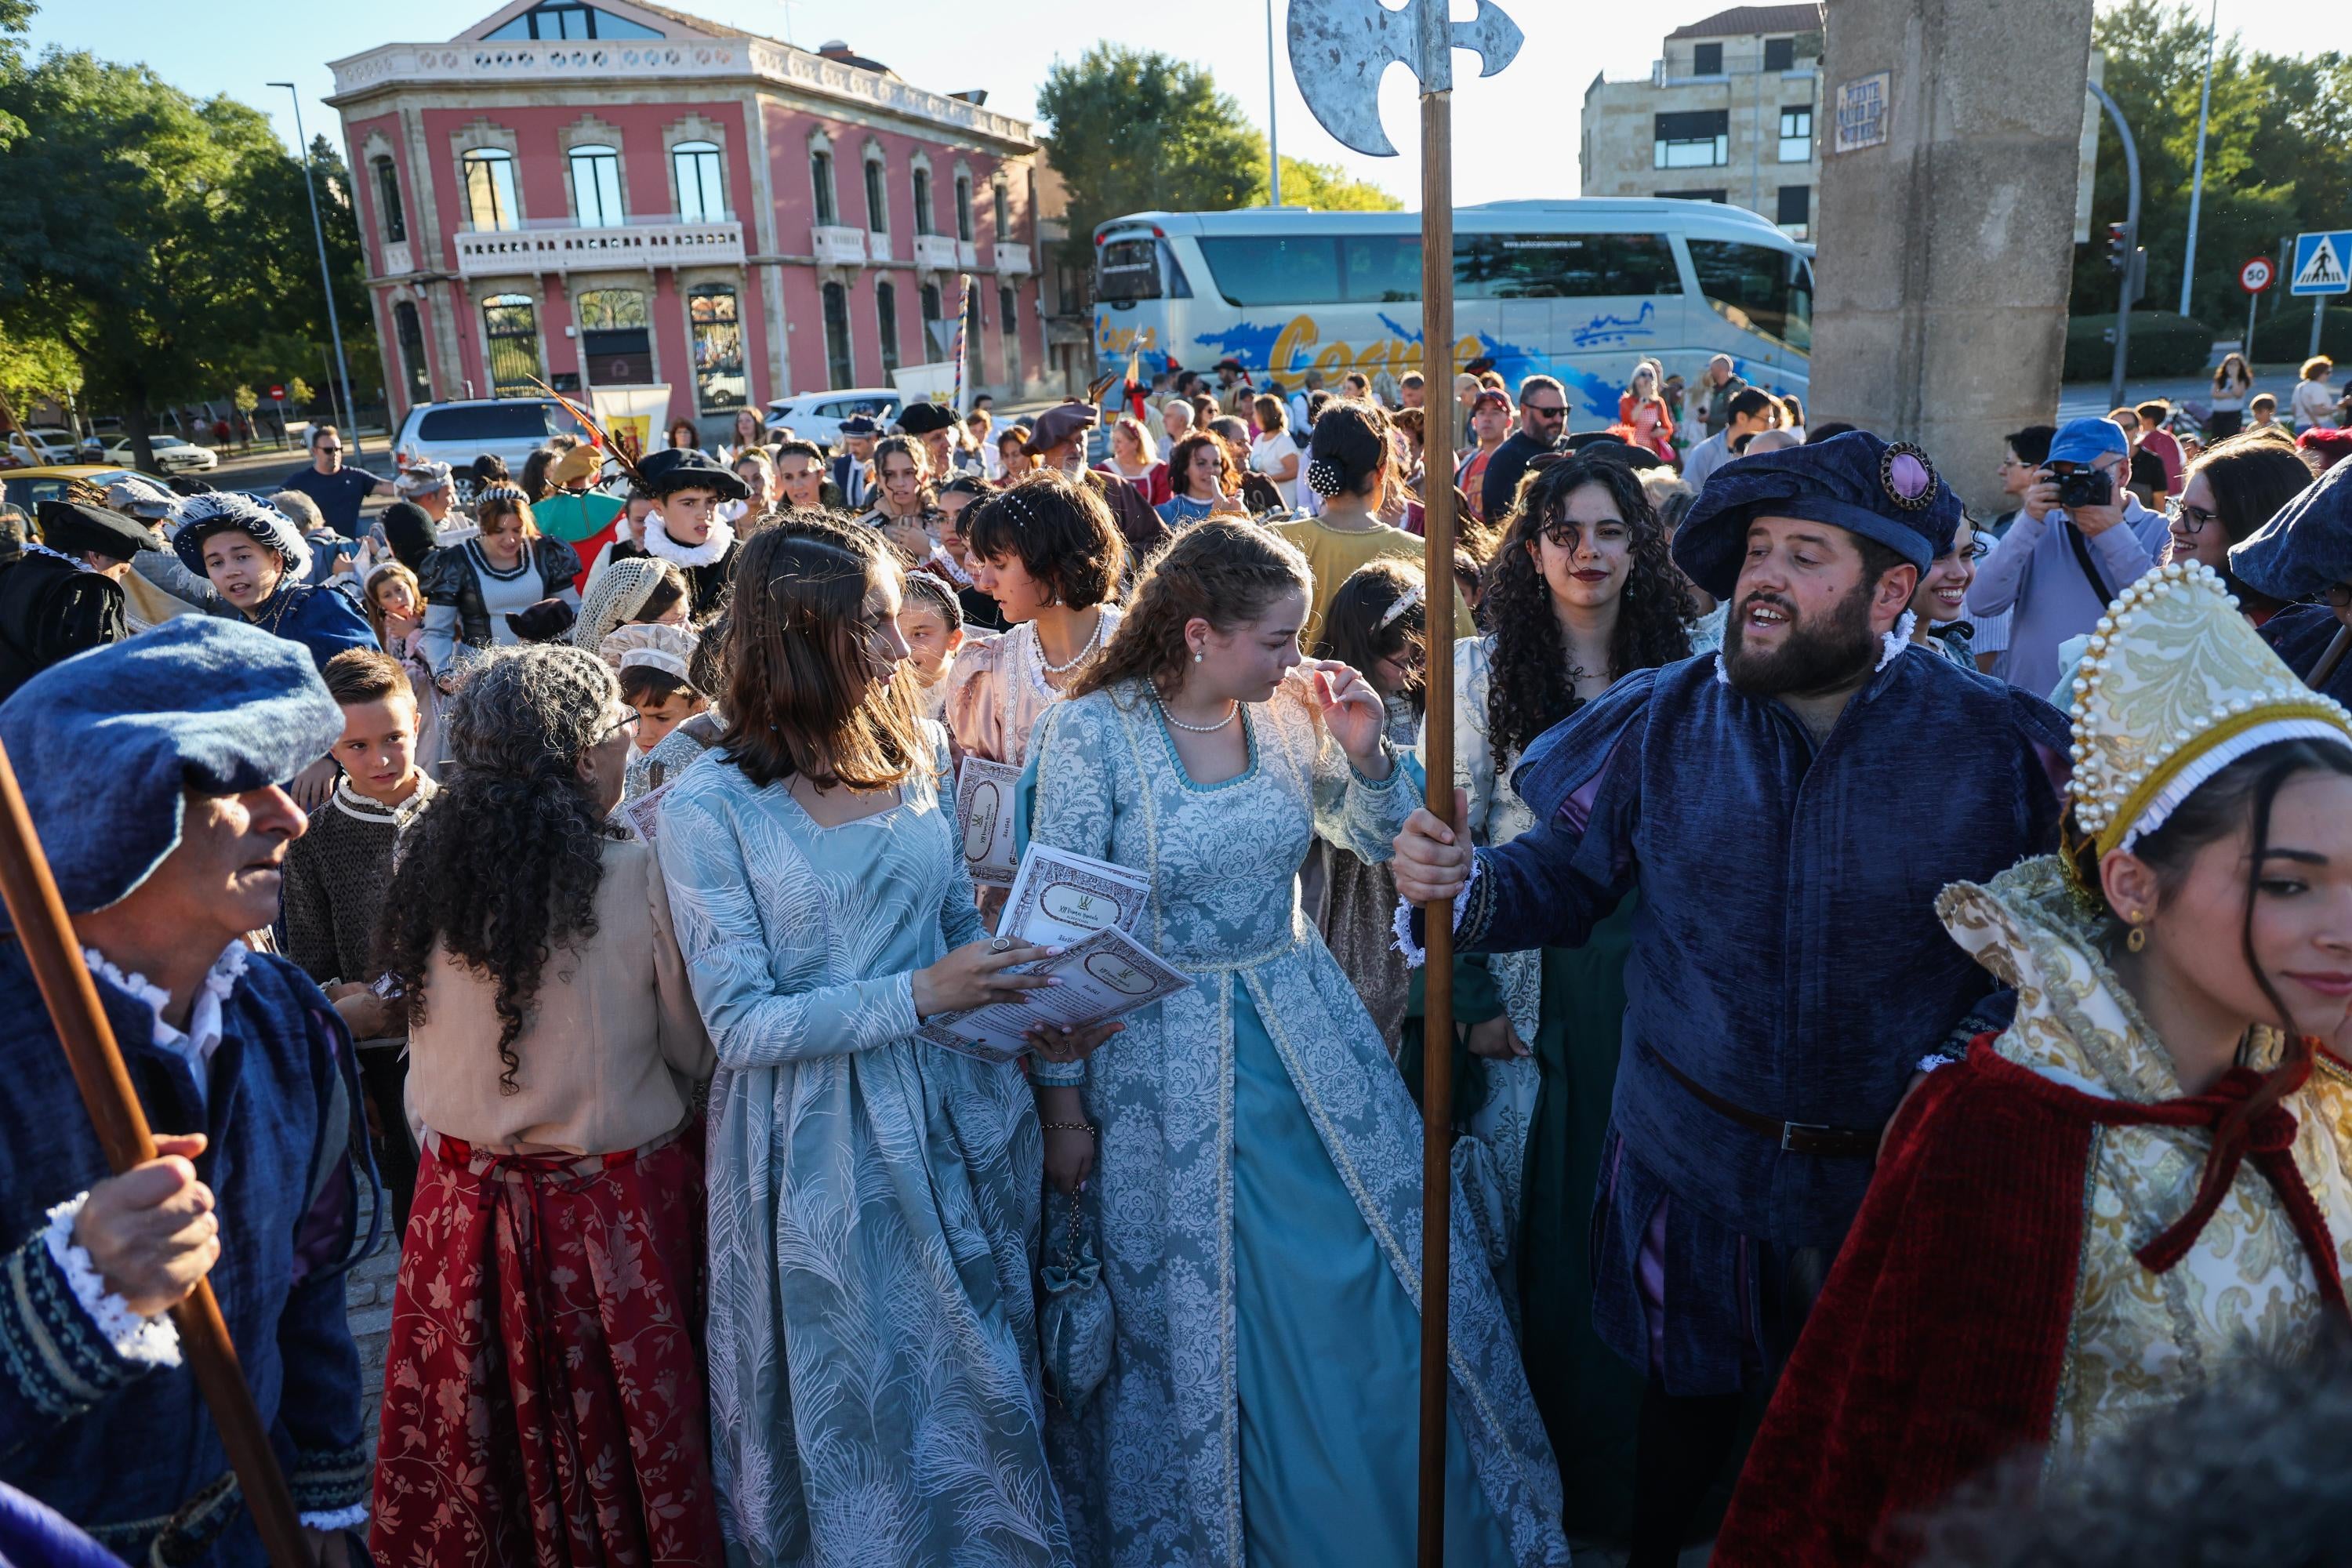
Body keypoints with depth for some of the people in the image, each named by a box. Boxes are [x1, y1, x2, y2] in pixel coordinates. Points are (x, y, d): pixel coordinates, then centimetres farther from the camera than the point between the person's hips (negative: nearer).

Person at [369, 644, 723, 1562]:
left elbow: (426, 1029, 8)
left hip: (468, 1201, 4)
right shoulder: (638, 877, -20)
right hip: (613, 1202, -4)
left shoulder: (429, 868, -6)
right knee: (614, 1421, 15)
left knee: (486, 1425, 21)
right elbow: (695, 1053, -9)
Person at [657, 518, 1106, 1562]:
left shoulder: (919, 749, 0)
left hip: (955, 1116, 4)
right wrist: (920, 995, -24)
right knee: (856, 1409, 15)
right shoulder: (709, 804, -14)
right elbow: (742, 1023, -15)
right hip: (816, 1147, -4)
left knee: (981, 1387, 21)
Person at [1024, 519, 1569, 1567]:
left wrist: (1365, 749, -12)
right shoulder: (1089, 732, -15)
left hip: (1306, 1035, 5)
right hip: (1166, 1061, -4)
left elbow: (1382, 842, 8)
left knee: (1397, 1276, 13)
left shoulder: (1286, 712, -3)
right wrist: (1063, 1106, -9)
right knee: (1187, 1319, 12)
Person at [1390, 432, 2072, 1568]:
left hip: (1907, 1172, 0)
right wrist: (1463, 887, -23)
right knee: (1688, 1397, 22)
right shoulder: (1660, 721, -6)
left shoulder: (2001, 742, -11)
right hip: (1693, 1160, 1)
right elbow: (1564, 876, -4)